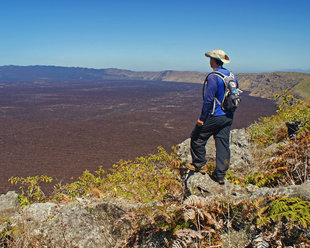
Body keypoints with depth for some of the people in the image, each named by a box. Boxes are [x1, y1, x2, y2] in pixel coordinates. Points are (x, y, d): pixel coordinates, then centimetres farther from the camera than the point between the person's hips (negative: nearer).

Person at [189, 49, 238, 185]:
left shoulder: (213, 77, -16)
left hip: (214, 116, -8)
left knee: (197, 138, 11)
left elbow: (208, 99, -19)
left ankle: (198, 164, 22)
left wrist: (202, 118, -14)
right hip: (228, 117, 8)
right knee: (223, 144, 8)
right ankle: (220, 175, 12)